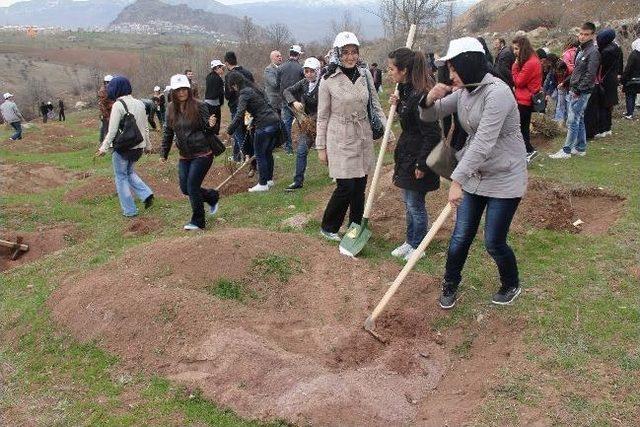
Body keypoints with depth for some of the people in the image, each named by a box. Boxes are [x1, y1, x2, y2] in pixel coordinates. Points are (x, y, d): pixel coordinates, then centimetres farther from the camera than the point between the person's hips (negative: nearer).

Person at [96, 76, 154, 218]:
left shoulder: (118, 105, -15)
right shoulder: (140, 103, 5)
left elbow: (112, 130, -15)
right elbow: (145, 127, 12)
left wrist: (104, 148, -7)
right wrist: (147, 145, 23)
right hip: (138, 146, 7)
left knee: (121, 177, 9)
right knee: (130, 172, 26)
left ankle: (129, 210, 11)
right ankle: (147, 194, 7)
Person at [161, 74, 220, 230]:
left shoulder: (198, 106, -13)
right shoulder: (171, 109, 2)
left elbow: (208, 131, -9)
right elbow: (168, 132, 12)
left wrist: (211, 125, -32)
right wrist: (164, 153, 13)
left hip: (202, 154, -6)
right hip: (184, 156, 6)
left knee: (192, 187, -6)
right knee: (185, 188, 8)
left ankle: (198, 222, 12)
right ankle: (212, 197, 33)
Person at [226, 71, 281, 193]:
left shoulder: (244, 93, -9)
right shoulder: (254, 88, 17)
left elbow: (240, 115, -18)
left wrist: (229, 131, -13)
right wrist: (252, 123, 27)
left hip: (264, 126, -9)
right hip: (275, 120, 9)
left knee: (260, 155, 2)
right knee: (268, 152, 18)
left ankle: (263, 184, 7)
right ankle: (269, 179, 27)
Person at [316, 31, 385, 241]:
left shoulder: (365, 74, 2)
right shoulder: (328, 80, -8)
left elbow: (376, 105, 11)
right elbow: (322, 116, -4)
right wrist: (321, 147, -4)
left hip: (363, 138, 4)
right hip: (340, 139, -4)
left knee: (360, 186, 10)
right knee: (346, 187, -6)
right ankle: (328, 227, 15)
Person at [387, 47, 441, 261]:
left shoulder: (421, 95, -24)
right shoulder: (406, 90, 5)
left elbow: (431, 135, -23)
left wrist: (422, 165, -20)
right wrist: (398, 105, 2)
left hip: (417, 158, -10)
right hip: (406, 155, 10)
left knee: (415, 205, 5)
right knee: (409, 202, 20)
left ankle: (417, 247, 22)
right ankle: (410, 241, 35)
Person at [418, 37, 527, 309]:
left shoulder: (497, 93, -23)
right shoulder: (463, 93, 2)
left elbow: (482, 143, -30)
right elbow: (430, 116, 10)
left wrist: (457, 180, -34)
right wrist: (430, 100, -13)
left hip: (504, 179, -7)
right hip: (474, 175, 7)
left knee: (494, 242, 3)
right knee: (460, 237, 8)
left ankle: (511, 286, 31)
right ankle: (450, 285, 29)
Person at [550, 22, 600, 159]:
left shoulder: (593, 52, -13)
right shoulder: (580, 49, 14)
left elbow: (590, 75, -18)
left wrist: (578, 90, -17)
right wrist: (570, 85, 12)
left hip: (581, 93, -9)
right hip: (574, 90, 9)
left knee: (572, 122, -6)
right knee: (579, 121, 14)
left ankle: (566, 150, -2)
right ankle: (580, 148, 22)